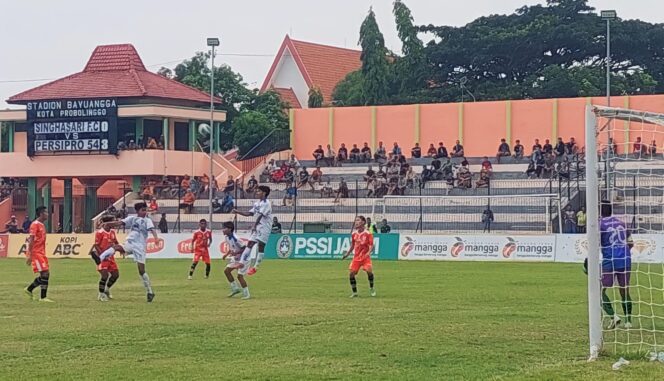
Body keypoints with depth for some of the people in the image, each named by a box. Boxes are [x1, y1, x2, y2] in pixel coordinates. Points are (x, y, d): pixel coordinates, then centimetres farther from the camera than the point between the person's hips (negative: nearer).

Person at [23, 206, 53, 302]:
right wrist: (29, 255, -22)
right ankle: (43, 297, -7)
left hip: (41, 254, 9)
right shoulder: (35, 224, -12)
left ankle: (29, 289, 20)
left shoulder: (42, 225, 16)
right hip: (36, 253, -9)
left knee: (46, 274, 8)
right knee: (44, 274, -12)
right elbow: (31, 240, -17)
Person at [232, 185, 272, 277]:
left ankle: (256, 267, -2)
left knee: (261, 246, -6)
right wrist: (238, 212, 11)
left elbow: (260, 215, -20)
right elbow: (249, 213, 19)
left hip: (264, 227, -8)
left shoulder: (266, 203, -12)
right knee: (250, 244, 2)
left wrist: (254, 225, -26)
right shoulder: (257, 203, 15)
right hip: (256, 227, 8)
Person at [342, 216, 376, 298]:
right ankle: (354, 292, 6)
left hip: (365, 257, -5)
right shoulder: (354, 234, 7)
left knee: (369, 271, -24)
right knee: (351, 273, -7)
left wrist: (368, 252, -28)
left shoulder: (368, 234, -8)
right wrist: (347, 254, 13)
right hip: (356, 257, 5)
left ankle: (371, 289, -2)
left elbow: (371, 246, -10)